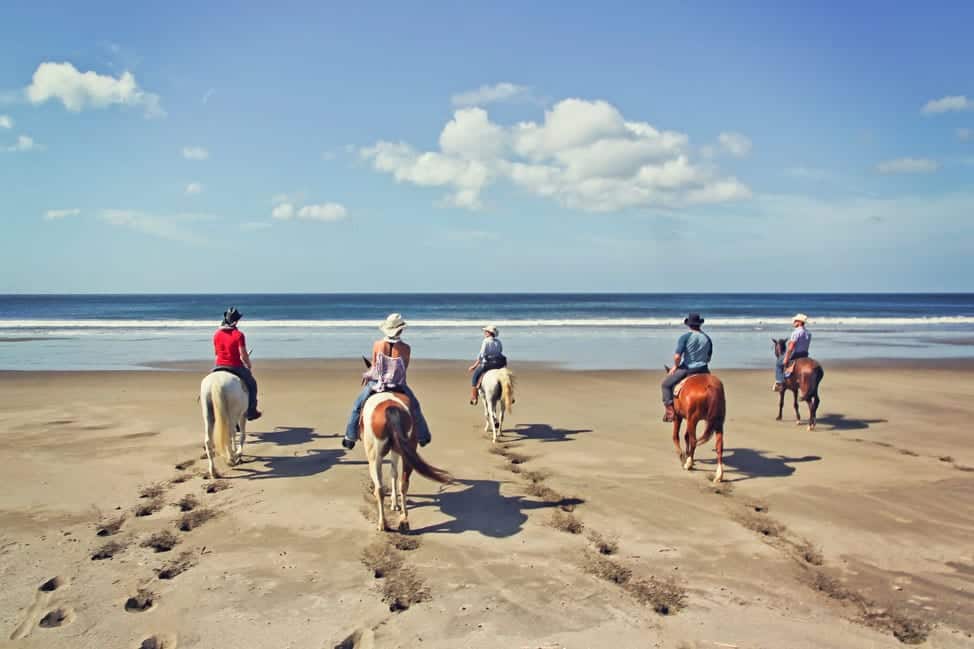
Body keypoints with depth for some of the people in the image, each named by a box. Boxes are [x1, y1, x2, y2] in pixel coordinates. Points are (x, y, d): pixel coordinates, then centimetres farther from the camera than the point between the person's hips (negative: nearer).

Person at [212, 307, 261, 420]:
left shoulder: (216, 334, 1)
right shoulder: (239, 335, -15)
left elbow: (217, 353, 10)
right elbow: (243, 356, -15)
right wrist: (249, 366, 2)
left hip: (219, 367, 4)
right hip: (236, 367, -4)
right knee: (252, 384, 20)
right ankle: (251, 412, 25)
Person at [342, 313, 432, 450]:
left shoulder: (377, 345, -14)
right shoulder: (405, 348, -15)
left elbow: (374, 367, -4)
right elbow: (404, 368, -4)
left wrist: (368, 374, 17)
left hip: (376, 383, 0)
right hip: (398, 385, 0)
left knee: (357, 406, 24)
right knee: (414, 406, 27)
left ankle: (350, 437, 24)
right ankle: (422, 436, 35)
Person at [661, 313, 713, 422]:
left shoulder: (685, 337, -10)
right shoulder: (707, 338, 6)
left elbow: (677, 356, -17)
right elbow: (709, 358, 15)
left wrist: (675, 366, 1)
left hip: (687, 369, -4)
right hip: (703, 370, 4)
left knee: (666, 384, 13)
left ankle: (670, 410, 0)